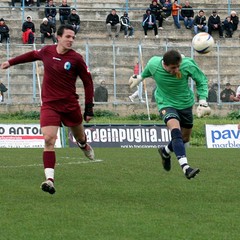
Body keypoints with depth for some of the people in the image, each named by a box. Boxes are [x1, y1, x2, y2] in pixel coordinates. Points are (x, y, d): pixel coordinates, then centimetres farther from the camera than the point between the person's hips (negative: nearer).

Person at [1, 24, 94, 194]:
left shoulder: (76, 59, -8)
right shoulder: (47, 51, 0)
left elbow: (88, 82, 0)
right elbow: (32, 55, 23)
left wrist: (89, 108, -2)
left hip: (70, 104, 0)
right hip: (49, 105, 1)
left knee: (79, 137, 17)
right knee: (49, 140, -16)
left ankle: (84, 145, 57)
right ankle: (50, 179, -22)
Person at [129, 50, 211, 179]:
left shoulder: (188, 65, -24)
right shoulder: (153, 63, -22)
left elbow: (201, 80, -7)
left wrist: (203, 101, -15)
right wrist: (139, 77, 24)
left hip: (185, 103, 3)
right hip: (166, 104, -2)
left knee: (184, 138, 14)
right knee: (175, 130, -29)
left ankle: (165, 152, 47)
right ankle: (185, 167, -40)